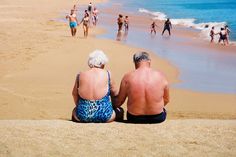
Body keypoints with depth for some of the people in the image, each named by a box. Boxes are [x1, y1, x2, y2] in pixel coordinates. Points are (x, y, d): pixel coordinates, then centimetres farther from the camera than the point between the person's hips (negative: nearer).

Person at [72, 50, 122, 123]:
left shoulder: (80, 75, 1)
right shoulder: (107, 74, -3)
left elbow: (74, 94, 12)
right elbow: (114, 93, 7)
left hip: (82, 116, 2)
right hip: (104, 116, -1)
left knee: (74, 110, 36)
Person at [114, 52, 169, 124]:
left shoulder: (128, 77, -9)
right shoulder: (160, 76, -6)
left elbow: (119, 101, 1)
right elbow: (166, 100, 6)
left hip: (134, 119, -1)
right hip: (157, 119, 1)